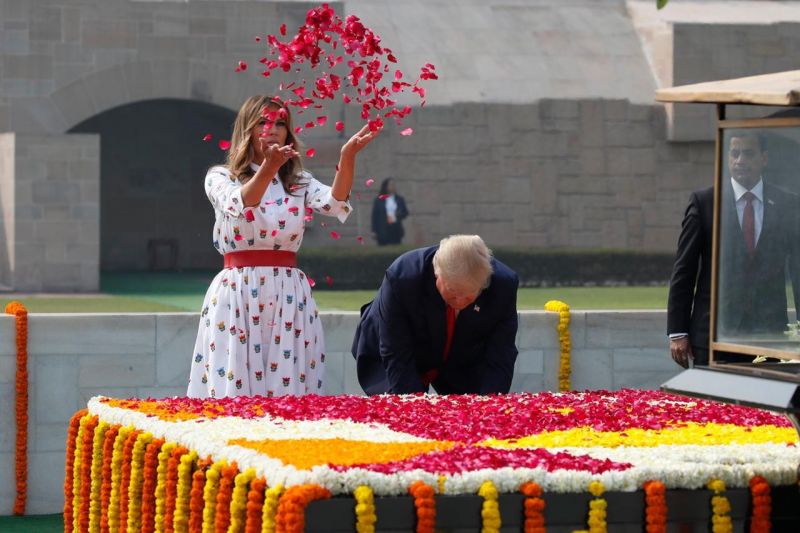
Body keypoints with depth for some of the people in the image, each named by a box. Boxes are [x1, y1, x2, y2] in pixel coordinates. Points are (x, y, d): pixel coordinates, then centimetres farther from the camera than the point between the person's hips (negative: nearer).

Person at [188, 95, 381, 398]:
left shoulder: (299, 183, 12)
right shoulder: (220, 178, 5)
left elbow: (335, 203, -9)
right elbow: (240, 205, -19)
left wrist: (347, 158, -28)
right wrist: (268, 168, -37)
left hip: (289, 295, 3)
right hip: (238, 293, -2)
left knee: (289, 387, -2)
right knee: (234, 388, -5)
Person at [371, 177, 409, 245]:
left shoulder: (400, 199, 11)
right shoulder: (379, 200, 3)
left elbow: (405, 212, 16)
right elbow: (375, 216, 1)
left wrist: (399, 214, -8)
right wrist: (374, 231, -4)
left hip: (396, 230, 2)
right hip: (383, 230, -2)